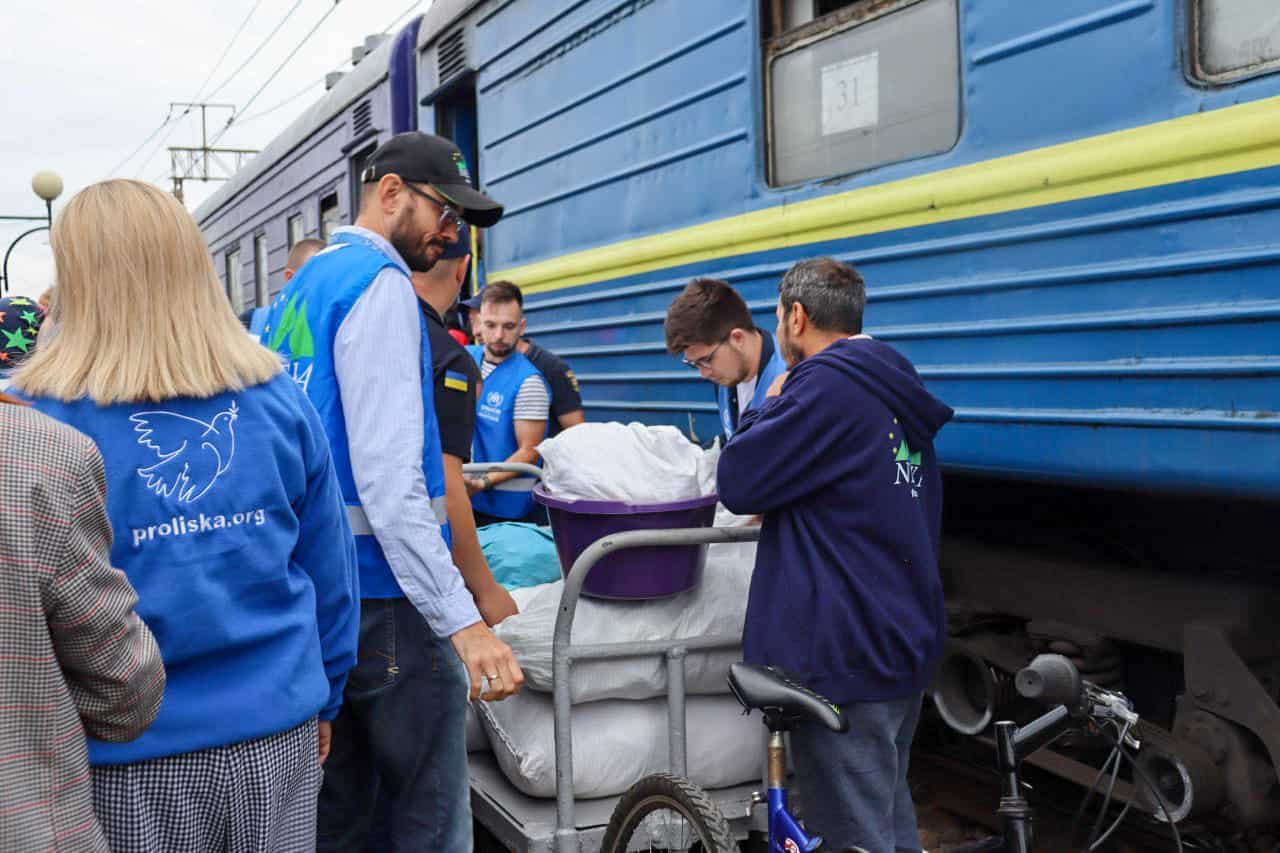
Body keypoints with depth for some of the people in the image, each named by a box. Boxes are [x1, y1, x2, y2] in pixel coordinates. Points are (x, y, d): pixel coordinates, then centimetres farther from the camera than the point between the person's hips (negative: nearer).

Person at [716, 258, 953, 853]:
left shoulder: (827, 384, -17)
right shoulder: (892, 391, 13)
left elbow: (737, 482, -14)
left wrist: (770, 406, 2)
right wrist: (781, 509, 17)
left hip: (844, 655, -10)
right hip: (903, 641, 10)